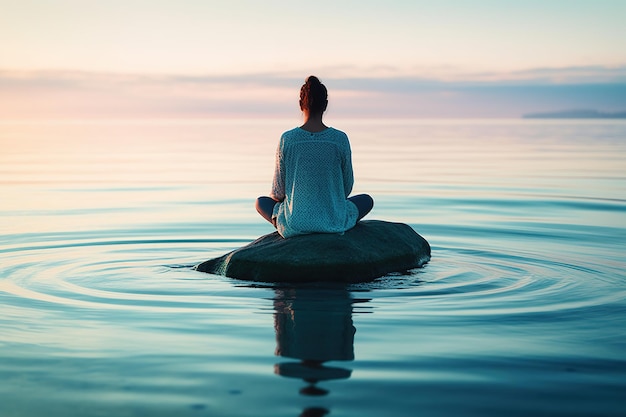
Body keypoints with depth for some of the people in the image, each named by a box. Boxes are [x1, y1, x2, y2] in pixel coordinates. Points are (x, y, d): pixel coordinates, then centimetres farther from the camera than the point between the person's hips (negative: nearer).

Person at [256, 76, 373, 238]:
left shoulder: (287, 139, -8)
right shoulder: (340, 139, -8)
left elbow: (278, 192, -2)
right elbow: (347, 187, 2)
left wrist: (276, 197, 23)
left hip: (294, 224, 0)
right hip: (333, 222, 0)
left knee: (260, 202, 31)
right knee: (366, 200, 29)